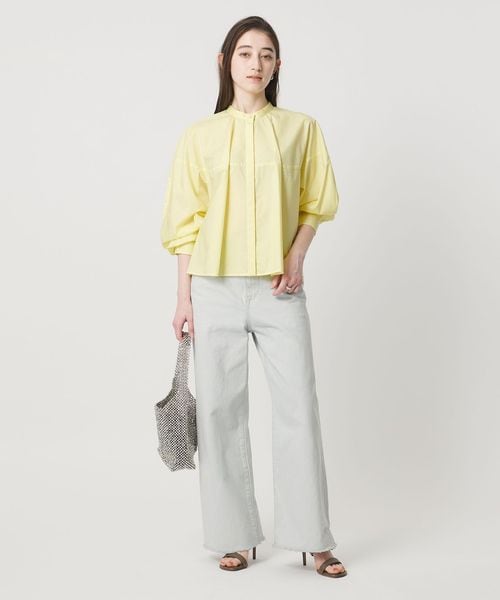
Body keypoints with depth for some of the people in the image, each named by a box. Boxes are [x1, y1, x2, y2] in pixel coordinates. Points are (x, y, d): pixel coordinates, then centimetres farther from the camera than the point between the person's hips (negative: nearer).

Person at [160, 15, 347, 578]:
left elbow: (315, 202, 11)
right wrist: (184, 297, 3)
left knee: (298, 408, -3)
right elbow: (187, 221, 6)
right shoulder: (199, 135, 6)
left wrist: (297, 256, -7)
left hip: (278, 288, 0)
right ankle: (235, 536, 15)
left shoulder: (300, 128, 6)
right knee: (220, 411, 3)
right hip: (215, 288, 1)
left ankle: (313, 538, 7)